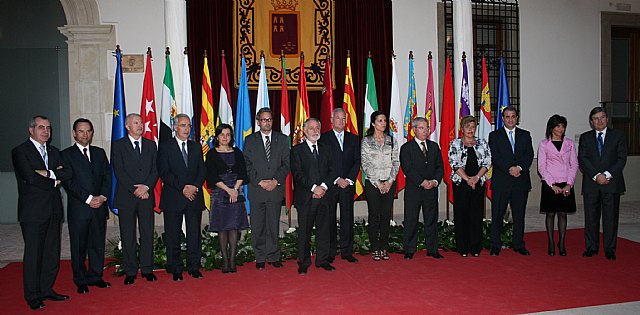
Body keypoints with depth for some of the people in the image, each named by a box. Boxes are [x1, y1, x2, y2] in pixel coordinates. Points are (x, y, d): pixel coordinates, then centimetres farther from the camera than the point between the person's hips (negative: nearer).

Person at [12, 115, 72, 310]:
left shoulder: (54, 151, 16)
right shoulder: (20, 151, -4)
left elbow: (68, 173, 3)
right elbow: (31, 178, -17)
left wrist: (48, 173, -12)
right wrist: (55, 181, -5)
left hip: (54, 210, 6)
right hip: (33, 212, -6)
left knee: (52, 253, 11)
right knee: (33, 254, 1)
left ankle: (47, 289, 23)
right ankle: (33, 296, 13)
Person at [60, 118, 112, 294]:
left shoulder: (100, 153, 13)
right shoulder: (66, 154, 0)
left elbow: (108, 176, 8)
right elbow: (68, 182, -8)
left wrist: (102, 196, -8)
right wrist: (88, 199, -14)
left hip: (99, 206, 4)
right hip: (78, 208, -3)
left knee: (98, 244, 9)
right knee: (79, 246, 5)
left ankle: (95, 276, 21)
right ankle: (81, 281, 16)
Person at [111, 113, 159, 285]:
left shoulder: (150, 145, 13)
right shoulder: (118, 145, 4)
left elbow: (155, 169, 6)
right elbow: (119, 171, -5)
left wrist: (146, 187, -10)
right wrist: (134, 189, -13)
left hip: (146, 195, 2)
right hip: (126, 197, -2)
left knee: (147, 233, 4)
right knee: (128, 235, 3)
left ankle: (147, 269, 13)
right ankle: (130, 272, 10)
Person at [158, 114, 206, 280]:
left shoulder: (196, 146, 14)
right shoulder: (165, 146, 2)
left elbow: (202, 170, 8)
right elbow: (164, 172, -7)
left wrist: (195, 186, -10)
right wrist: (182, 188, -15)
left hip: (194, 196, 3)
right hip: (173, 198, -3)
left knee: (194, 234, 5)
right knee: (173, 235, 4)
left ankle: (194, 267, 14)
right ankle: (176, 269, 14)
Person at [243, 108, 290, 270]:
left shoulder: (282, 139, 8)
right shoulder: (250, 140, 5)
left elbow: (286, 163, 3)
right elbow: (247, 165, 0)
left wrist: (276, 181, -9)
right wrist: (260, 182, -10)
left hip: (276, 188, 1)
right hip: (256, 189, 0)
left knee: (274, 225, 5)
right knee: (258, 226, 4)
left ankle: (273, 256, 16)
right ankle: (260, 258, 15)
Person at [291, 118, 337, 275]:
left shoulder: (326, 149, 15)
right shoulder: (297, 150, 2)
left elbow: (332, 171, 8)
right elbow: (298, 174, -8)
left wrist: (324, 186, -9)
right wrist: (313, 187, -16)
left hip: (323, 195, 4)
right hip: (305, 197, -3)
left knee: (323, 229, 7)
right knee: (304, 231, 2)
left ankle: (322, 260, 19)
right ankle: (303, 263, 13)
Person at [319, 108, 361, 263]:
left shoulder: (353, 138, 13)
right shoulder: (324, 138, 2)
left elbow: (357, 161, 7)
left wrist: (349, 180, -6)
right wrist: (337, 180, -11)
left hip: (348, 184, 3)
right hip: (330, 185, -3)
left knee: (347, 218, 4)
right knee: (329, 218, 2)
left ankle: (347, 251, 11)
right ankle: (330, 252, 10)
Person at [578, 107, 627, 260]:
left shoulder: (618, 135, 7)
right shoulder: (585, 137, 9)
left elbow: (621, 158, -1)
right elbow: (582, 159, -1)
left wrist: (607, 175, -13)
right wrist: (596, 176, -13)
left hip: (612, 182, -1)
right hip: (591, 183, 1)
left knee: (611, 216, 2)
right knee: (591, 217, 5)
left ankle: (610, 249, 11)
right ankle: (591, 247, 15)